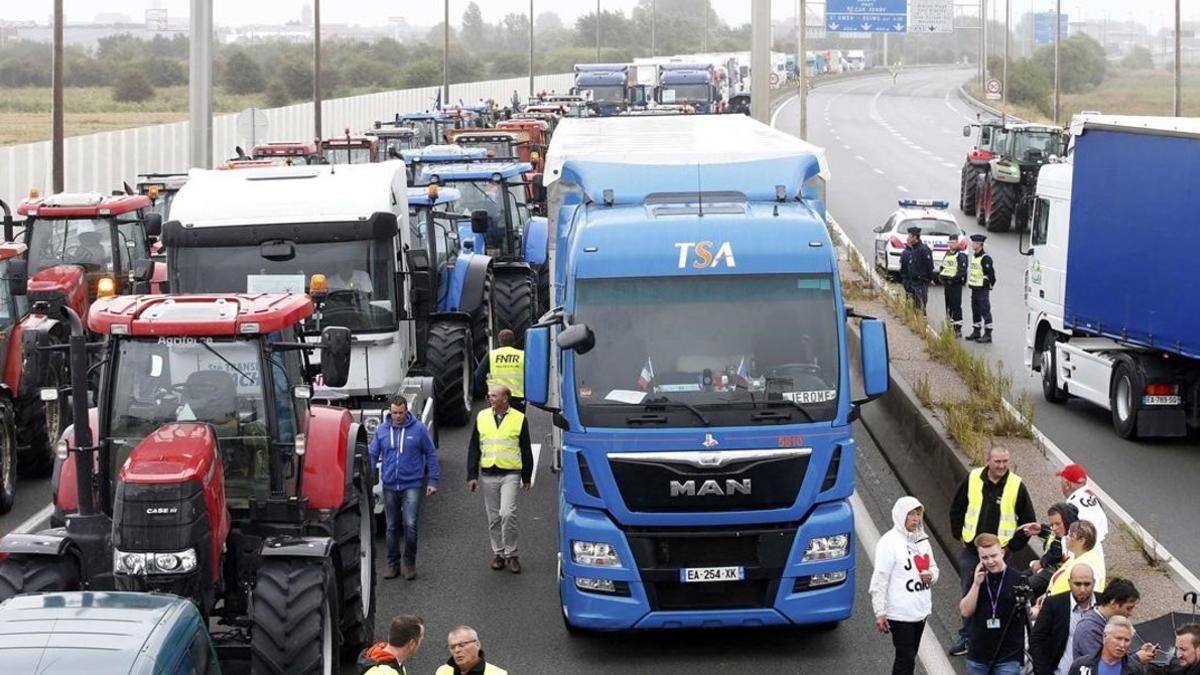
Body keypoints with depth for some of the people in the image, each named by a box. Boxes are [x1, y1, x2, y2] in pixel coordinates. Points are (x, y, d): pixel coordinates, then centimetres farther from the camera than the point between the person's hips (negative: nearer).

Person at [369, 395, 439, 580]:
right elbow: (372, 455, 10)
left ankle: (409, 562, 4)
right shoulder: (381, 430, 3)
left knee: (410, 525, -12)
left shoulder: (419, 429, -4)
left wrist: (433, 481, -3)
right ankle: (392, 563, 20)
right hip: (389, 486, 3)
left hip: (412, 485, -3)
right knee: (392, 527, 10)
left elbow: (431, 454, 1)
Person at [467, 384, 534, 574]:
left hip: (510, 474, -3)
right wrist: (472, 475, 3)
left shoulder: (519, 419, 0)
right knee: (493, 517, 8)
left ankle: (511, 554, -3)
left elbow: (526, 451, 6)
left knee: (507, 513, -15)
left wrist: (527, 478, 7)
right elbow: (474, 448, 9)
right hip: (488, 475, 3)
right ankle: (498, 553, 20)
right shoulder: (482, 417, 7)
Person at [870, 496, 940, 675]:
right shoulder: (890, 542, -13)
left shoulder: (921, 539, 10)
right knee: (905, 658, -8)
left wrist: (931, 576, -2)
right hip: (900, 613, -7)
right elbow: (880, 580, -15)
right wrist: (880, 613, -18)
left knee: (909, 657, 13)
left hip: (921, 611, 7)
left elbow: (933, 566, 23)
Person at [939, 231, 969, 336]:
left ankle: (958, 329, -5)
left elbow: (962, 271, -16)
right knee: (948, 307, 12)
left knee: (956, 307, -7)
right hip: (946, 284, 8)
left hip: (956, 284, -8)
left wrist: (953, 279, -20)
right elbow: (942, 267, 20)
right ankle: (950, 327, 20)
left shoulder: (961, 255, -9)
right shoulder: (947, 254, 16)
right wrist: (941, 276, 2)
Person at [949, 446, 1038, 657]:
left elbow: (1028, 520, 0)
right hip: (970, 550, 2)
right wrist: (960, 534, 7)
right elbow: (956, 508, 13)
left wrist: (1012, 545, -3)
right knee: (969, 593, 10)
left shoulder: (1016, 485, -8)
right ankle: (966, 637, 21)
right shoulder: (973, 479, -2)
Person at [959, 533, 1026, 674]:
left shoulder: (1017, 579, -7)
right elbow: (965, 611, -3)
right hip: (978, 655, 3)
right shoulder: (976, 577, 2)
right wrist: (976, 583, -14)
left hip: (1008, 657, -3)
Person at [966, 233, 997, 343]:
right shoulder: (973, 257, 12)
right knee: (975, 311, 14)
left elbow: (991, 273, -17)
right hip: (974, 289, 9)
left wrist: (990, 284, -11)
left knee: (985, 311, -5)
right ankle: (976, 332, 23)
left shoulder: (985, 258, -16)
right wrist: (969, 283, 18)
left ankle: (988, 334, -3)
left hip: (983, 289, -9)